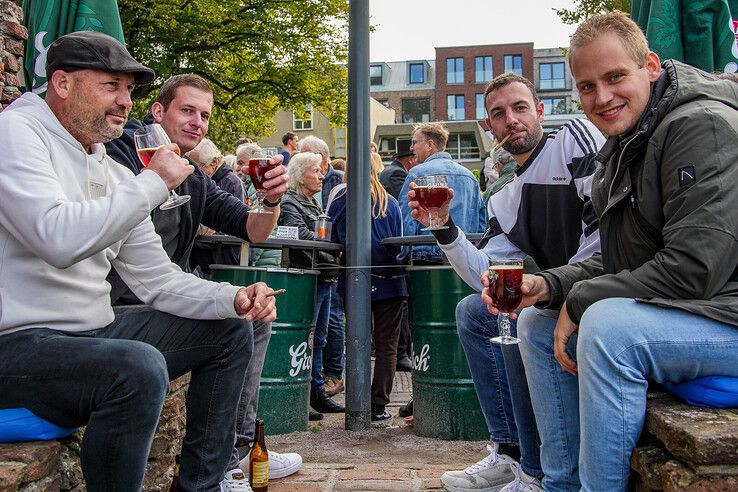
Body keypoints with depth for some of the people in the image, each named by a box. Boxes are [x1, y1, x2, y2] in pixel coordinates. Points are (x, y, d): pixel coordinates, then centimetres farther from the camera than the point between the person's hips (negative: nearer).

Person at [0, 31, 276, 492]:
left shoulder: (115, 175, 11)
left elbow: (157, 279, 10)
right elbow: (58, 238, -29)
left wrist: (234, 298, -6)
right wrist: (153, 181, -19)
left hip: (96, 333, 9)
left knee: (231, 331, 10)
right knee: (138, 367, -37)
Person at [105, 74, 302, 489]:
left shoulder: (196, 180, 12)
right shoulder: (120, 152, -11)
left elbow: (253, 232, 6)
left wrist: (272, 200, -13)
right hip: (123, 304, -9)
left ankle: (239, 449, 15)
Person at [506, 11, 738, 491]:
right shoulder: (624, 146, 13)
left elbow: (695, 268, -26)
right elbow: (619, 261, 14)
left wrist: (581, 300, -16)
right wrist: (550, 285, -5)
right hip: (664, 309, 10)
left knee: (606, 326, -34)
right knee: (537, 322, 7)